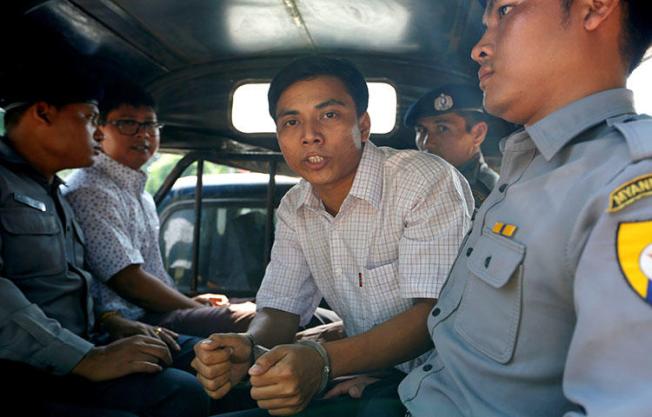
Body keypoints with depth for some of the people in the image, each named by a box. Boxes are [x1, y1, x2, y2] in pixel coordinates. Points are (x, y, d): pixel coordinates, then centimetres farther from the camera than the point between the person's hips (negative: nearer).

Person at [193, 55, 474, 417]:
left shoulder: (428, 182, -17)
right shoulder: (294, 210, 5)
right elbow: (280, 308, 6)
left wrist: (323, 360, -37)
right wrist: (247, 347, -19)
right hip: (369, 376, 5)